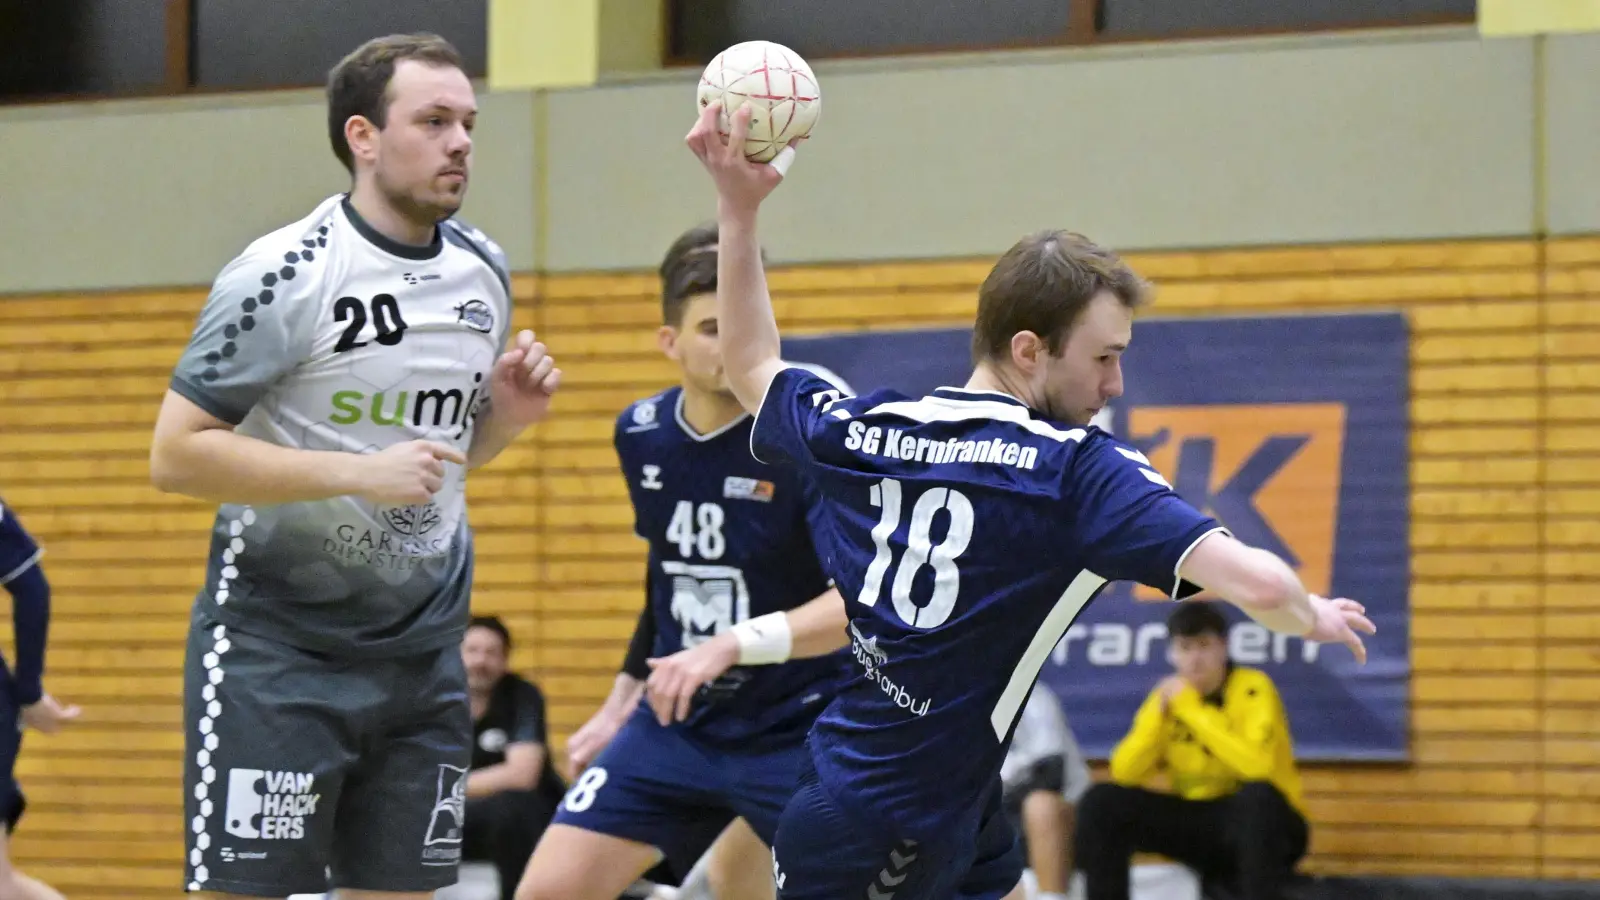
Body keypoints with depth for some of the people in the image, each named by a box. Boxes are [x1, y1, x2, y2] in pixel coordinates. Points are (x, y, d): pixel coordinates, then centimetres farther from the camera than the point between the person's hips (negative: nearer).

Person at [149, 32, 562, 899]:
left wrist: (506, 414, -2)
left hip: (424, 654, 6)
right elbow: (174, 453, -16)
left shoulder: (482, 269, 8)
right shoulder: (283, 274, -13)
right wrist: (359, 473, -23)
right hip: (277, 649, -6)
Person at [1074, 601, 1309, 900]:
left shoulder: (1254, 689, -13)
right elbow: (1124, 774, -5)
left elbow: (1258, 766, -31)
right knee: (1102, 802, -12)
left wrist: (1193, 709, -24)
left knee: (1258, 795, -39)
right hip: (1196, 823, 5)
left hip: (1261, 828, -5)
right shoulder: (1168, 695, 2)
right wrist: (1158, 713, -17)